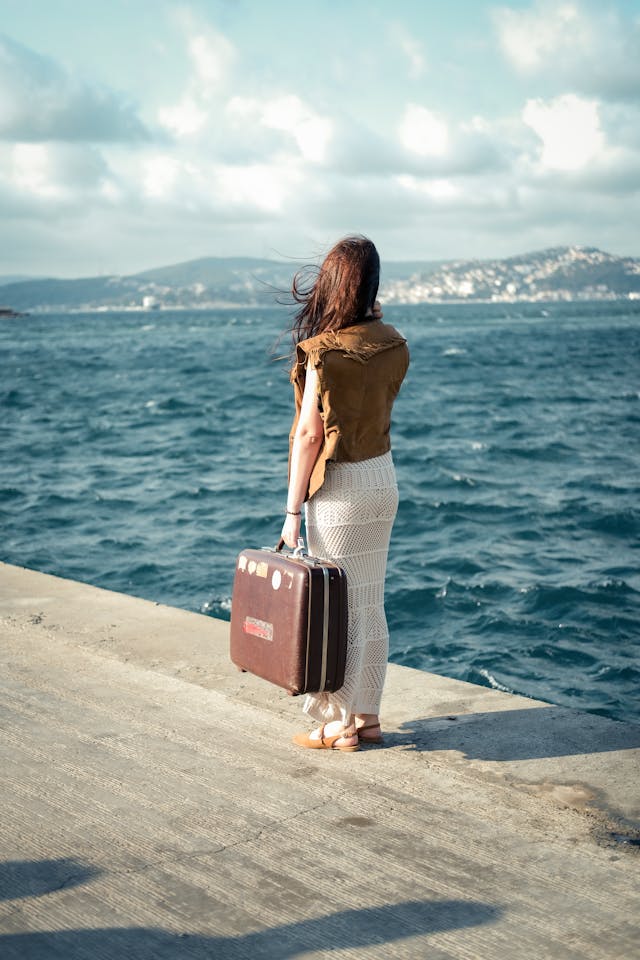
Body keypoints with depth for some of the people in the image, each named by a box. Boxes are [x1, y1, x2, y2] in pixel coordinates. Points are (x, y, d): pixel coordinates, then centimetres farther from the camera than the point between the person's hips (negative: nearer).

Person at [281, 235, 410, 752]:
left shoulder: (324, 352, -18)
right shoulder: (393, 345, 1)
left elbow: (310, 434, -16)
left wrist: (293, 511, -10)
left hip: (339, 488, -7)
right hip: (383, 478, 7)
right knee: (370, 604, 14)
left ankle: (338, 725, 13)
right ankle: (367, 716, 24)